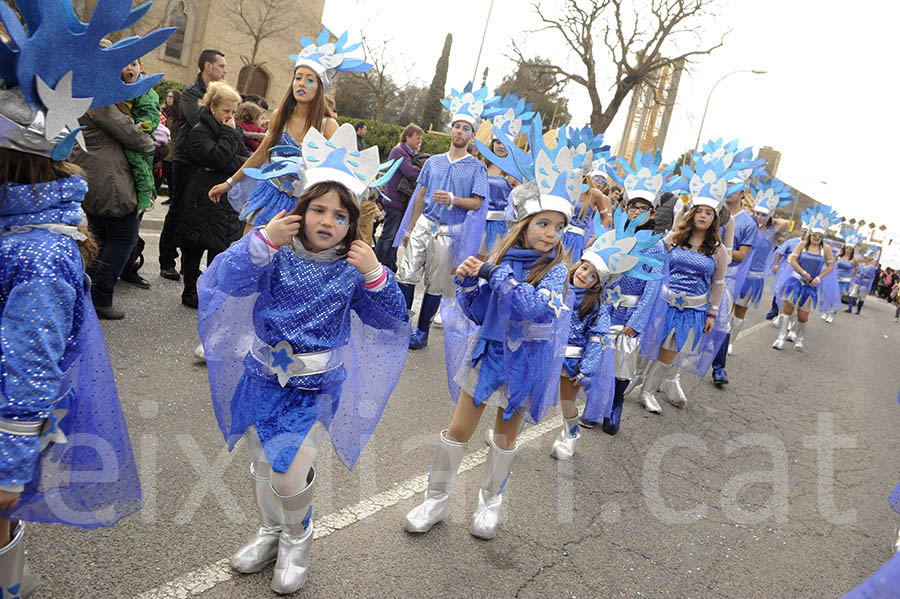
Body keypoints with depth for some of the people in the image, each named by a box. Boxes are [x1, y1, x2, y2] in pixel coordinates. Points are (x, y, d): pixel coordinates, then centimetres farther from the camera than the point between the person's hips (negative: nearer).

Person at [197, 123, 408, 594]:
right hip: (264, 377, 2)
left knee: (290, 474, -7)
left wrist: (375, 276, -24)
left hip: (316, 387, -2)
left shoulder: (353, 268, -6)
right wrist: (262, 241, -29)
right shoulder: (277, 253, -7)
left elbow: (388, 319, -9)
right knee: (262, 463, 16)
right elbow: (230, 281, -19)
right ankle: (270, 532, 46)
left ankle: (297, 540, 27)